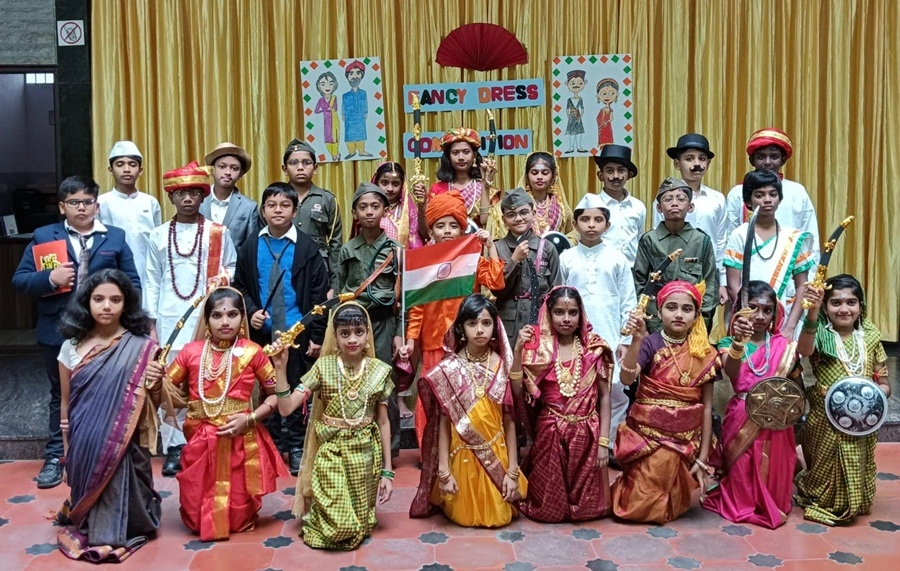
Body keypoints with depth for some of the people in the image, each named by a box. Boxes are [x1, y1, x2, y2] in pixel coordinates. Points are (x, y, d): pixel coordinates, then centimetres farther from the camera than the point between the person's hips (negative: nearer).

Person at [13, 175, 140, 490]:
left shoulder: (115, 237, 4)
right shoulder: (43, 237, 2)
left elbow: (132, 283, 2)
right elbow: (19, 280, -1)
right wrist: (49, 278, -19)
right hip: (59, 332, 0)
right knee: (61, 395, 14)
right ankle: (55, 457, 25)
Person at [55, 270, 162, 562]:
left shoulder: (141, 348, -7)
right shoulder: (72, 346, 1)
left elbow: (152, 405, 3)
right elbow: (66, 404, 10)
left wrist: (155, 386, -19)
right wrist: (67, 453, 14)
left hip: (124, 447, -2)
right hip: (83, 447, 2)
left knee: (119, 492, -4)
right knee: (87, 490, 8)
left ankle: (117, 533, 24)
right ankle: (86, 528, 37)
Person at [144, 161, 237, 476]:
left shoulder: (218, 233, 3)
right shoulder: (158, 235, 8)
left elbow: (232, 269, 10)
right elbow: (152, 282, 9)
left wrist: (224, 279, -12)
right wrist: (150, 325, 6)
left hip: (207, 319, -1)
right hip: (169, 320, 1)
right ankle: (174, 448, 11)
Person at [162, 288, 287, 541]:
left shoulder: (252, 352, -5)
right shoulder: (191, 351, 0)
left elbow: (276, 394, -2)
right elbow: (167, 387, 9)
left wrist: (249, 418, -15)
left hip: (241, 441, -2)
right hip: (201, 441, 2)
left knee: (239, 519, 7)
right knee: (197, 520, 8)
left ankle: (238, 522, 41)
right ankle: (207, 524, 42)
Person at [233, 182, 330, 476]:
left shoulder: (306, 247, -5)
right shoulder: (251, 246, 3)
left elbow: (320, 294, -6)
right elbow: (240, 286, 11)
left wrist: (317, 336, -9)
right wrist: (251, 311, -9)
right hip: (262, 333, 3)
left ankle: (297, 448, 20)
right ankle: (273, 447, 24)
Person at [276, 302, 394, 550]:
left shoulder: (379, 371, -4)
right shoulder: (323, 367, -8)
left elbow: (383, 422, 2)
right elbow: (286, 408, -14)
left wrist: (387, 470, 2)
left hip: (364, 456, 2)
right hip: (331, 454, -2)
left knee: (359, 523, 7)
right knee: (337, 526, -8)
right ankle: (313, 516, 24)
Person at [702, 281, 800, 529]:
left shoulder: (783, 345, 3)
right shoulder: (729, 343, -4)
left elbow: (798, 385, 12)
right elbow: (731, 372, -27)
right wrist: (738, 342, -45)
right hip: (742, 421, -2)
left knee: (773, 466, 6)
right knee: (743, 467, 1)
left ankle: (772, 505, 27)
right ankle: (741, 505, 22)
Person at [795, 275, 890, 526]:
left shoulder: (870, 337, 0)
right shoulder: (821, 334, -10)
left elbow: (884, 384, 6)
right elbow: (804, 350, -36)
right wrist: (812, 312, -51)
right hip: (825, 421, -3)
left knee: (855, 473, 16)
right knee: (824, 471, 11)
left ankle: (851, 506, 42)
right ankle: (821, 504, 37)